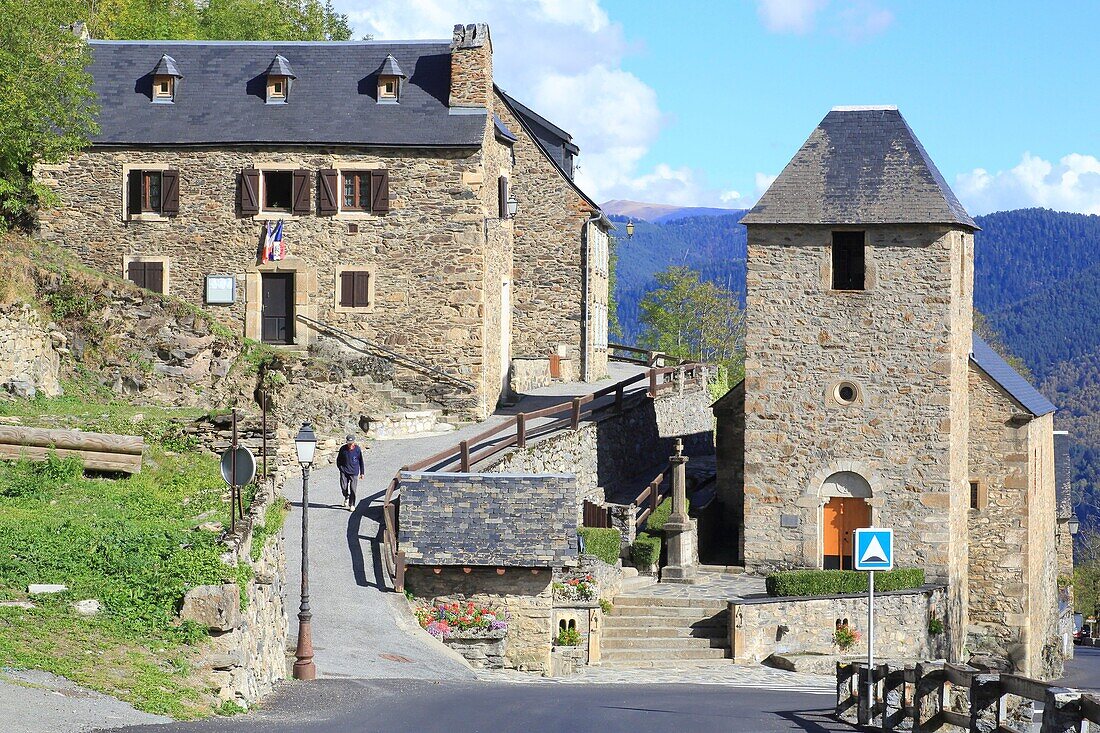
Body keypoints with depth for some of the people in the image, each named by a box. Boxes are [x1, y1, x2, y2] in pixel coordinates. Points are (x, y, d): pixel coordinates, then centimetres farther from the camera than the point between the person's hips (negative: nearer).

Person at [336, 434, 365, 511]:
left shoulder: (357, 449, -6)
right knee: (343, 487, -3)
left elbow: (361, 461, 4)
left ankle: (352, 505, 11)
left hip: (354, 472, -1)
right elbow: (338, 459, 11)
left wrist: (361, 473, 8)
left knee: (353, 489, -3)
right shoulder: (343, 449, -4)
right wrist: (340, 467, 4)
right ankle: (346, 498, 30)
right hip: (344, 471, 1)